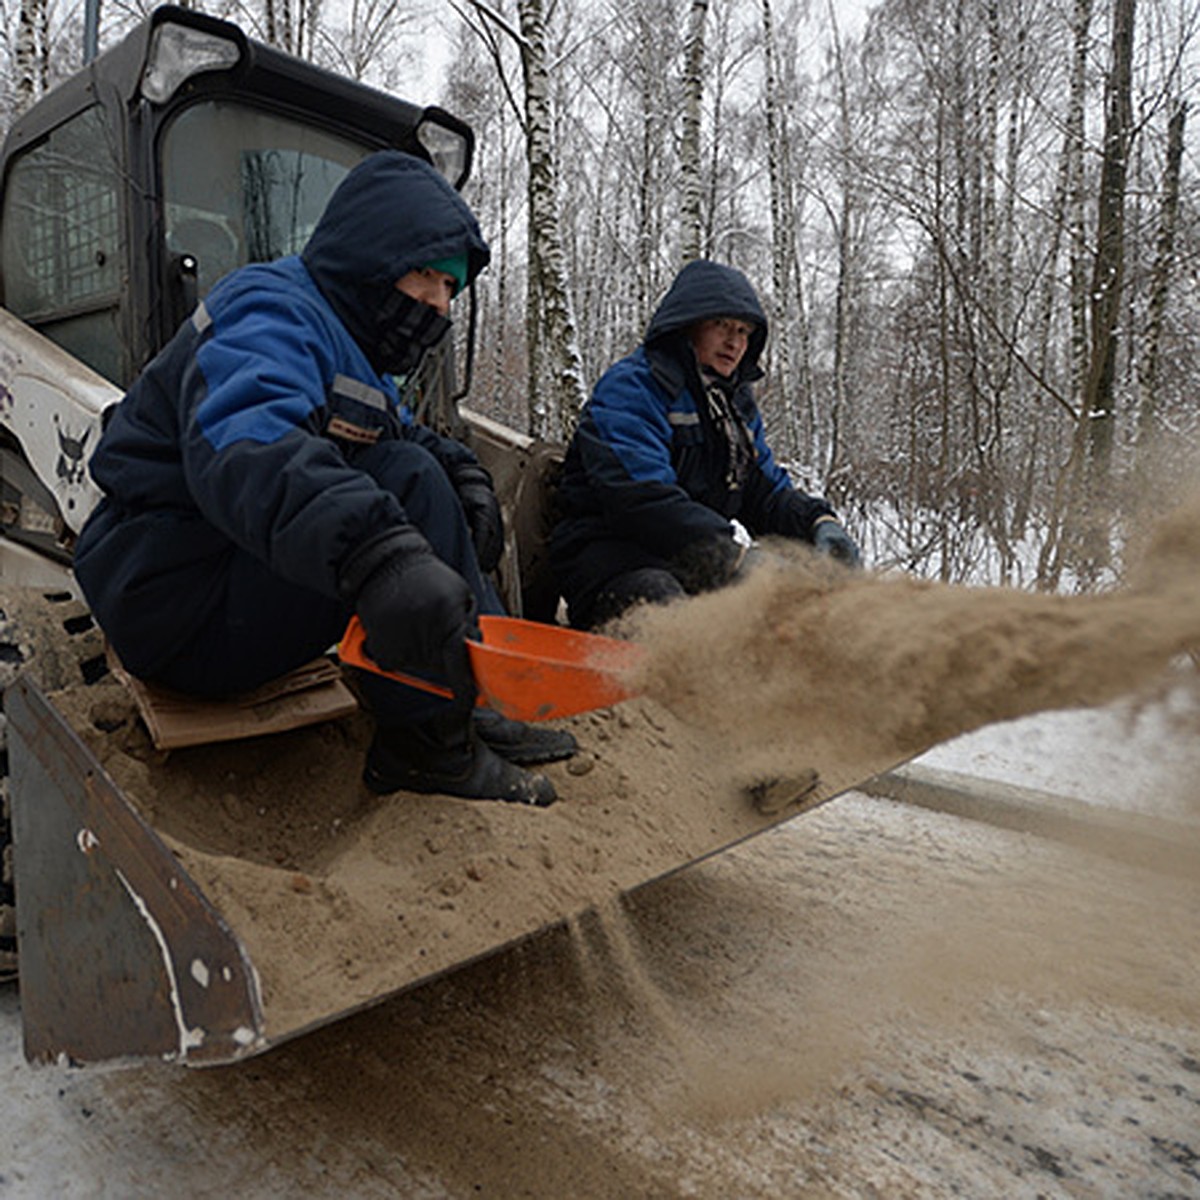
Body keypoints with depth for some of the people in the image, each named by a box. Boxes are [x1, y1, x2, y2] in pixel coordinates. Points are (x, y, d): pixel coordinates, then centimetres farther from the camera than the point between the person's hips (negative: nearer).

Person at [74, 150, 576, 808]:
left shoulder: (346, 338, 16)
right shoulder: (272, 314, -18)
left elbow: (407, 434, 22)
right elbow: (240, 445, -39)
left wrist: (464, 473, -2)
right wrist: (380, 558, -55)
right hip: (175, 605, -10)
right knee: (402, 484, -24)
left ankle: (479, 705, 0)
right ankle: (424, 741, -19)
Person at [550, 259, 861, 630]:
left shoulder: (738, 404, 24)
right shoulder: (629, 387, -5)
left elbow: (768, 491, 22)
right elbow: (641, 497, -20)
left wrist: (818, 521, -1)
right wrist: (731, 551, -28)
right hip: (610, 555, -7)